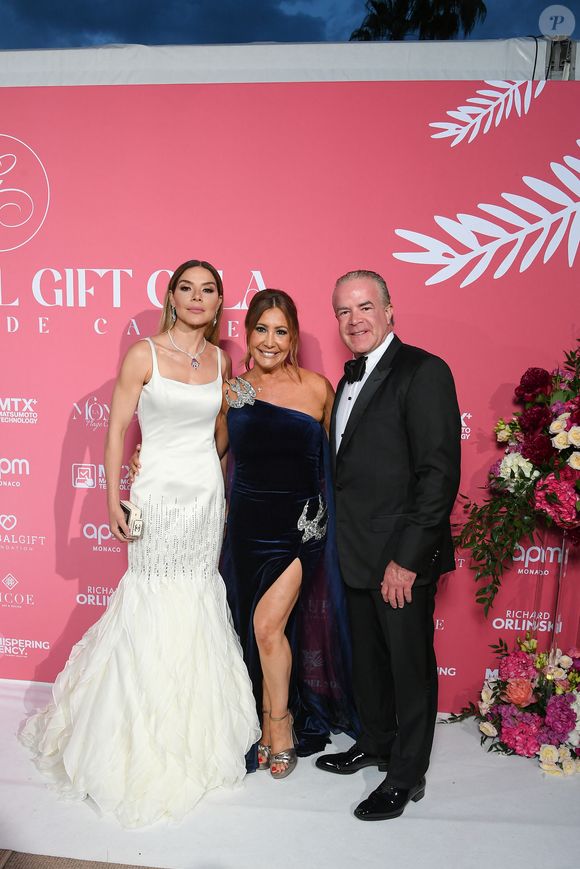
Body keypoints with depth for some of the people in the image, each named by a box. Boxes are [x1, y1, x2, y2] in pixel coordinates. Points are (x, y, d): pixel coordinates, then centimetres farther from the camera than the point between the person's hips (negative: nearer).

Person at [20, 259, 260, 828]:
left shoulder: (220, 360, 6)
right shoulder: (143, 355, -7)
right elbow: (117, 428, -6)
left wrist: (223, 491, 14)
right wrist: (114, 498, -10)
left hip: (208, 492, 4)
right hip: (159, 493, -4)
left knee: (199, 603, 12)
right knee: (157, 605, 2)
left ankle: (195, 732, 31)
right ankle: (145, 743, 23)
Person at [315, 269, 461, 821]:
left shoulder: (423, 372, -15)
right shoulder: (352, 378, 12)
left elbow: (440, 473, -20)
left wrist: (407, 558, -21)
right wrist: (345, 544, 8)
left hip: (403, 557, -8)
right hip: (357, 553, 8)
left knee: (409, 665, 9)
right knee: (367, 658, 22)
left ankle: (406, 776, 28)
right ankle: (374, 744, 43)